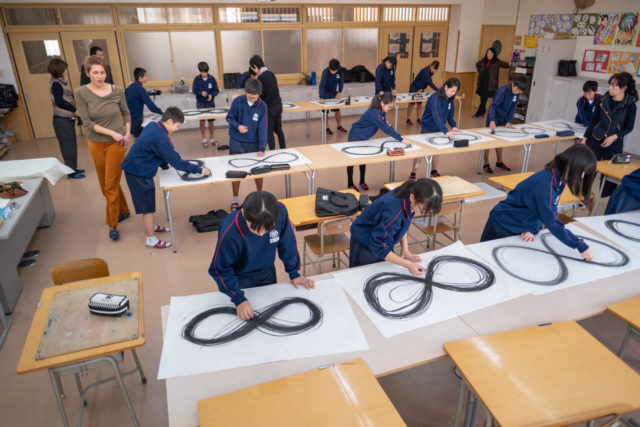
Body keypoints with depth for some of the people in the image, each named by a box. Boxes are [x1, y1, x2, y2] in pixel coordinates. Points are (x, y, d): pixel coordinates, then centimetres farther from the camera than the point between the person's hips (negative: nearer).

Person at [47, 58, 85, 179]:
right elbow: (59, 102, -20)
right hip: (62, 120, -9)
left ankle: (72, 169, 26)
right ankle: (71, 172, 5)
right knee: (69, 145, -3)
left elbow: (67, 99, 11)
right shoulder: (56, 83, -13)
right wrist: (75, 110, -14)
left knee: (69, 145, 16)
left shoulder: (59, 82, 13)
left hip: (66, 119, 9)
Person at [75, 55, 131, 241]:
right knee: (105, 185, 13)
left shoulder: (117, 90, -7)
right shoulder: (81, 93, -9)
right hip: (95, 143, 2)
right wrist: (112, 133, -17)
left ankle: (113, 225, 12)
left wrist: (127, 133, -2)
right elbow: (87, 122, -11)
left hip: (116, 143, -2)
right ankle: (124, 211, 36)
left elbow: (126, 113, 8)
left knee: (111, 185, -1)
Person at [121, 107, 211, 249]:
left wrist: (164, 165, 21)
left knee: (148, 199, 24)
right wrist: (199, 170, -20)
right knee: (147, 205, 0)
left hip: (136, 167, 10)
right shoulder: (160, 138, -27)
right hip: (138, 172, -10)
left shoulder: (153, 126, 2)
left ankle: (150, 226, 42)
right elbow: (175, 161, -26)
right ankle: (151, 239, 11)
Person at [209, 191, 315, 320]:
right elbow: (220, 270, -22)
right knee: (244, 318, 17)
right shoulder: (229, 232, -37)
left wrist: (294, 273, -6)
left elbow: (287, 242, -11)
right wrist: (239, 299, -27)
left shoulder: (280, 211, -30)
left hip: (267, 273, 3)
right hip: (240, 279, -3)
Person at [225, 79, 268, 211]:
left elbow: (263, 127, -14)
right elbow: (229, 117, 0)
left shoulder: (262, 106, -12)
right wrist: (237, 126, -22)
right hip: (236, 142, 0)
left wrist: (262, 148, -21)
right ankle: (235, 200, 20)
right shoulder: (237, 101, -11)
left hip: (254, 142, 0)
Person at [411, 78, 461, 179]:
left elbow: (450, 114, 4)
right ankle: (413, 174, 9)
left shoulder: (450, 99, -5)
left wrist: (453, 126, -13)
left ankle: (434, 171, 33)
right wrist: (446, 131, -45)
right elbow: (437, 116, -38)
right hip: (427, 128, -7)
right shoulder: (435, 98, -28)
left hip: (438, 129, 7)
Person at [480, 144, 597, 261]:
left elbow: (551, 212, 3)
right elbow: (552, 222, -32)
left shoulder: (560, 180, -6)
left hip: (524, 226, 8)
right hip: (503, 226, -8)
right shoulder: (545, 183, -32)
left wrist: (533, 229, -12)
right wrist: (581, 246, -30)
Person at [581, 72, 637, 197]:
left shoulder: (630, 105, -7)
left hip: (614, 144, -2)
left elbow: (629, 127, -2)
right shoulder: (604, 100, 0)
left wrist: (614, 137, -19)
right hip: (595, 140, 2)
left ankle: (608, 197, 18)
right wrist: (585, 138, 7)